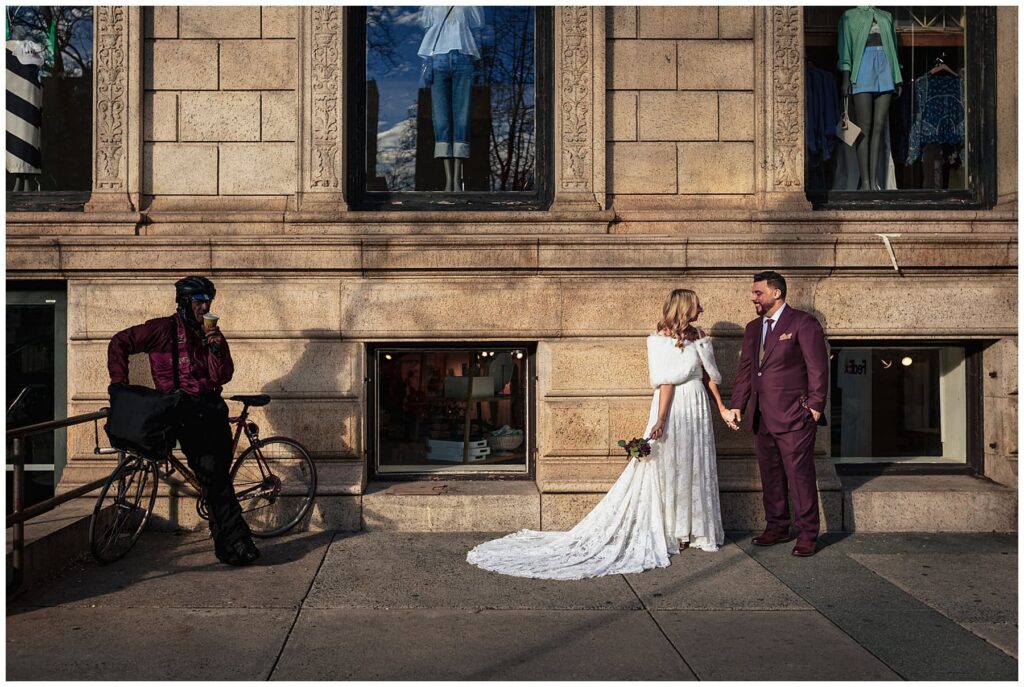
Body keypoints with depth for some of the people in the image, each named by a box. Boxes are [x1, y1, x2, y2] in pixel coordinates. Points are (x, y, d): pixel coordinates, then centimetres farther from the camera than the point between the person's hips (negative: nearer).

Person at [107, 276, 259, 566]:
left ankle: (226, 544, 18)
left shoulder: (212, 334, 14)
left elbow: (222, 377, 3)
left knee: (219, 477, 6)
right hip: (184, 410, -5)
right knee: (214, 479, -13)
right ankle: (236, 544, -10)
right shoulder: (165, 329, -1)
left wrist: (216, 348, -13)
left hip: (212, 407, 5)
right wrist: (119, 383, -3)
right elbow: (119, 343, 3)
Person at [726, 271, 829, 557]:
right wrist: (736, 405, 8)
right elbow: (745, 370, 16)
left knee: (800, 475, -2)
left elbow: (818, 367, -8)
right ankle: (777, 527, 25)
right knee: (770, 476, 13)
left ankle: (807, 534, 9)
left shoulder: (803, 323, -6)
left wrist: (815, 406, -12)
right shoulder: (753, 328, 15)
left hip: (794, 416, -7)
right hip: (763, 417, 7)